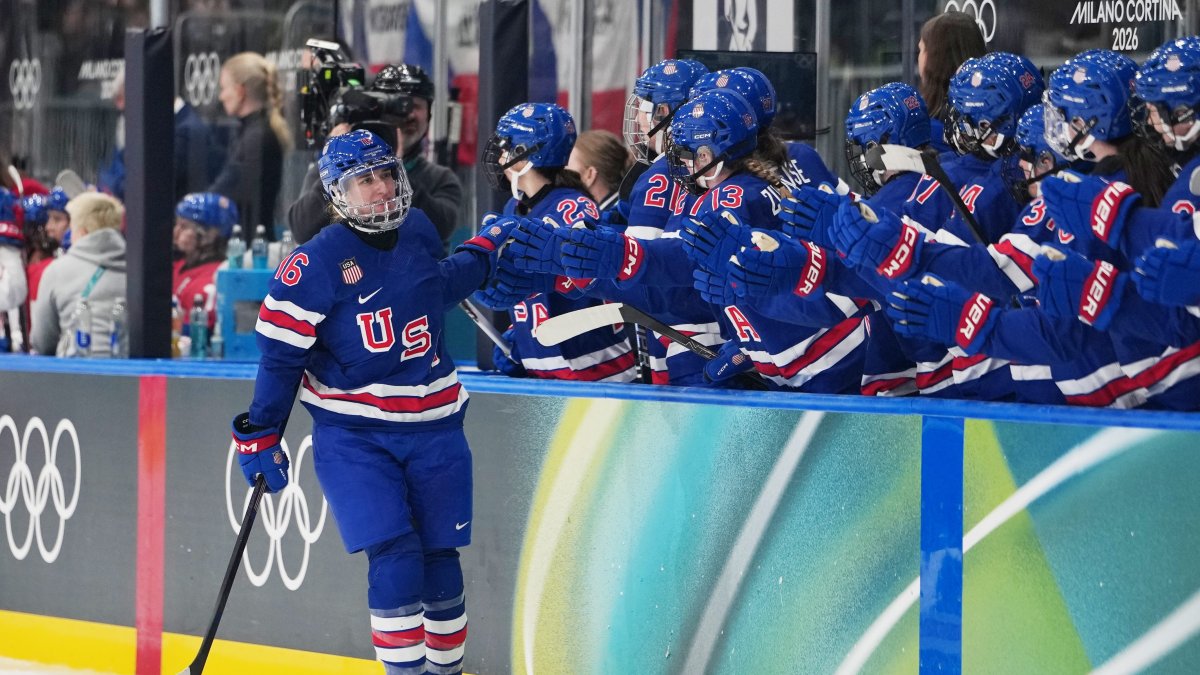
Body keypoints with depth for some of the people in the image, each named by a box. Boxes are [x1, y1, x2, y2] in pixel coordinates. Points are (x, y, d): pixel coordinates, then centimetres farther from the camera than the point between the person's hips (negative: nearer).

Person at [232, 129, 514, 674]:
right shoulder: (316, 262, -12)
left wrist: (483, 252, 20)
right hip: (352, 433, -5)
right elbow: (279, 353, -9)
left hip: (432, 426, 5)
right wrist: (260, 438, -10)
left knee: (440, 557, 8)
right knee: (394, 556, -16)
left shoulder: (418, 231, 5)